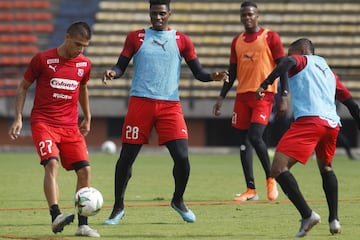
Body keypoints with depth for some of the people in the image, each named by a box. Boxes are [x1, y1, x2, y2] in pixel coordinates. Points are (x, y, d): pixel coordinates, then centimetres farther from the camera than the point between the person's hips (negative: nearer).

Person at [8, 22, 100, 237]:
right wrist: (18, 118, -2)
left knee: (84, 169, -6)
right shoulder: (43, 59, -6)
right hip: (43, 122, -4)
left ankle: (83, 224, 2)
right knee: (52, 163, -26)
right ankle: (56, 216, -38)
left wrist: (87, 118, 31)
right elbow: (23, 87, 5)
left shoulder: (85, 64, 6)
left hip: (70, 126, 5)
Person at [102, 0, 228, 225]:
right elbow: (121, 66, 6)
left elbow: (198, 72, 8)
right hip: (140, 102, 0)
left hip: (170, 105, 0)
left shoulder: (181, 41, 8)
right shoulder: (136, 37, 7)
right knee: (127, 156, 0)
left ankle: (178, 201, 16)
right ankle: (118, 207, 15)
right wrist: (112, 72, -17)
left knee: (182, 157, -10)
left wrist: (213, 76, -13)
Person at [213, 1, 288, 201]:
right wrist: (222, 98, 12)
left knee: (255, 136, -19)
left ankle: (271, 178, 1)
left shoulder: (270, 38, -1)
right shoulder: (237, 41, 14)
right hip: (243, 95, 6)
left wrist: (283, 96, -11)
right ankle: (251, 190, 7)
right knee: (243, 141, 3)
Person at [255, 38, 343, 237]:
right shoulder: (328, 71, 32)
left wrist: (265, 84, -12)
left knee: (279, 168, -10)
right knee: (326, 168, 33)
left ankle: (307, 215, -24)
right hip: (332, 123, 7)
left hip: (309, 120, -7)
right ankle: (334, 220, 25)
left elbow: (288, 62, -9)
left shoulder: (302, 61, 14)